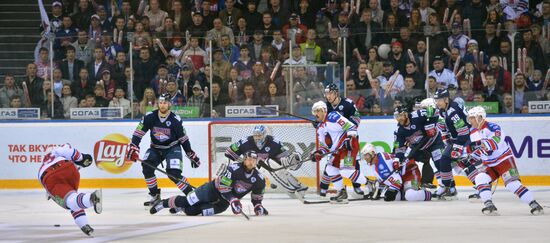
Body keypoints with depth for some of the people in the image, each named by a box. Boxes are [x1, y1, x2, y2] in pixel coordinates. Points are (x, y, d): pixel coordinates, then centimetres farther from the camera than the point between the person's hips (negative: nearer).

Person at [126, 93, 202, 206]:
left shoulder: (175, 120, -14)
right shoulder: (150, 117, -12)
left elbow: (183, 138, -3)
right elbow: (138, 133, -8)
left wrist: (191, 155, 1)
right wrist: (133, 147, -20)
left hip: (172, 148, -3)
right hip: (155, 148, 3)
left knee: (173, 173, -23)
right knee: (147, 167, -20)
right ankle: (155, 195, -4)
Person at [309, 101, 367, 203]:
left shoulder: (333, 117, -11)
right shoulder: (320, 128, 17)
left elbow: (351, 126, -18)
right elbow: (324, 146, 19)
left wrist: (349, 138, -28)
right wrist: (318, 154, 1)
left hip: (349, 145, -10)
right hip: (338, 150, 10)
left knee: (346, 170, -23)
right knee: (330, 169, 6)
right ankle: (342, 193, 14)